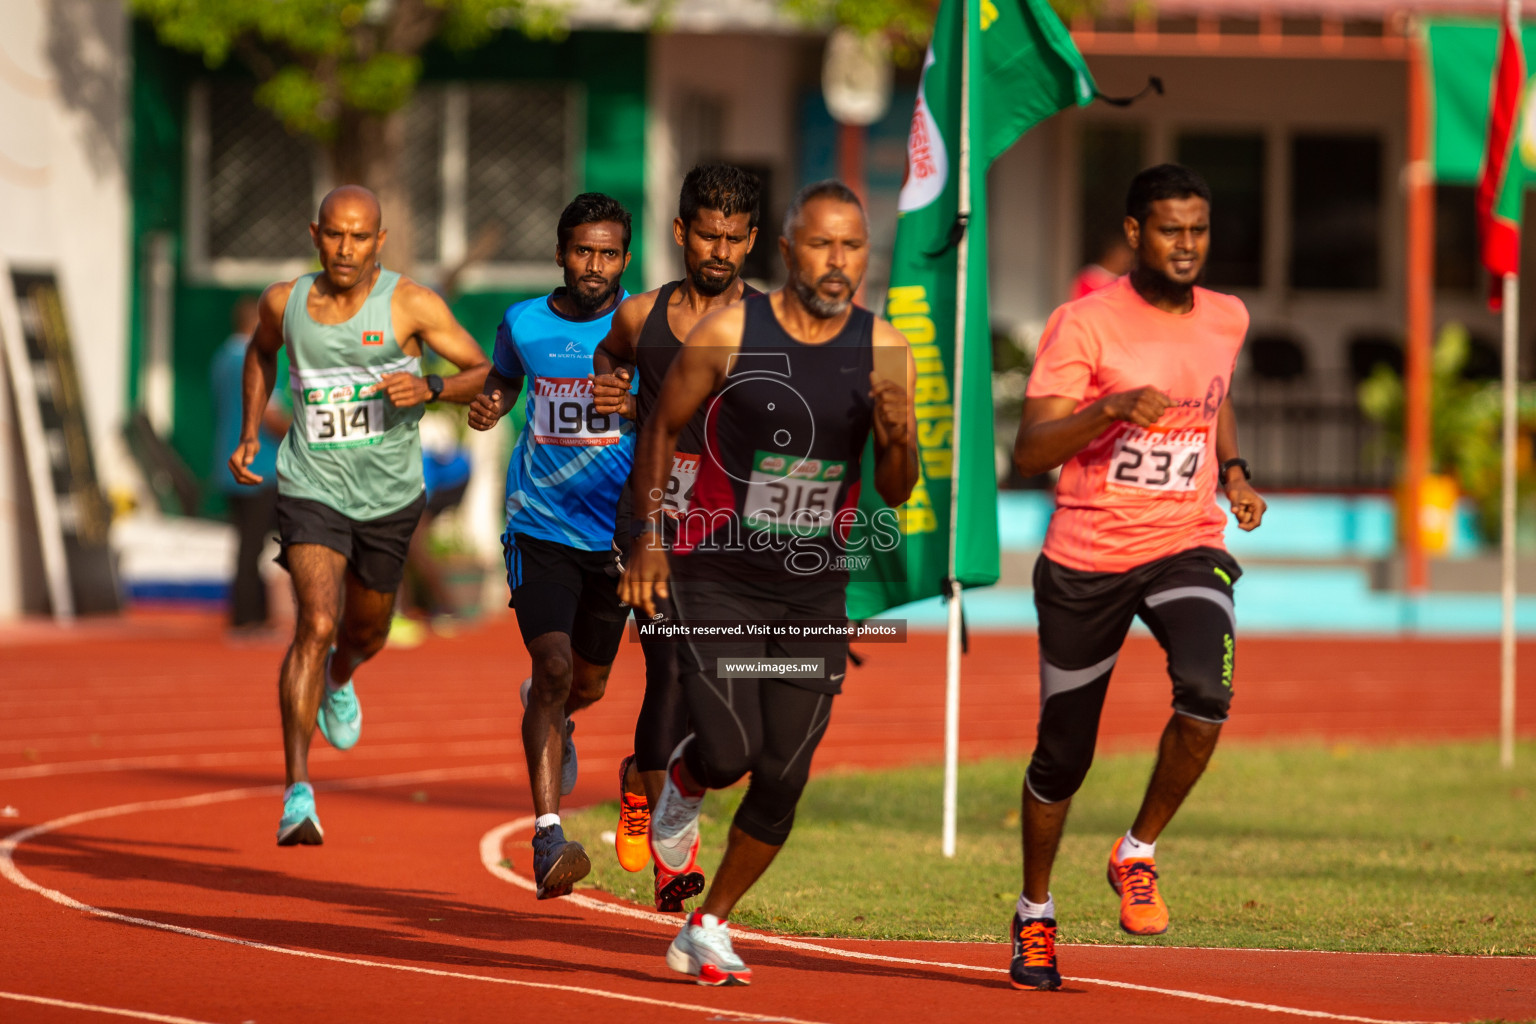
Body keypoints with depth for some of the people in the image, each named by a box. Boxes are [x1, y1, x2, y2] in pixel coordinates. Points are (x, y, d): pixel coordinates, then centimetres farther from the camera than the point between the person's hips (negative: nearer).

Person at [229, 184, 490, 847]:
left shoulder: (410, 305, -11)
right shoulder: (285, 302, -4)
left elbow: (486, 375, -7)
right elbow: (262, 350, 20)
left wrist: (430, 387, -27)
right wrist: (250, 433, 11)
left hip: (388, 496, 1)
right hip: (311, 489, -1)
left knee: (364, 633, 21)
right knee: (315, 626, -21)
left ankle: (338, 681, 61)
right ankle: (298, 797, -25)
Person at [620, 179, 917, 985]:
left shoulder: (883, 350, -3)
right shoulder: (730, 330, -10)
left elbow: (896, 493, 1)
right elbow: (664, 429, 3)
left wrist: (895, 441, -20)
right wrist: (649, 539, -5)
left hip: (815, 592, 3)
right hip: (719, 578, -3)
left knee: (784, 779, 0)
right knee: (729, 751, -15)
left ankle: (709, 927, 19)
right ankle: (681, 789, 22)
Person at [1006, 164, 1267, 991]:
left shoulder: (1226, 320, 4)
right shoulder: (1085, 325, -11)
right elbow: (1028, 452, -15)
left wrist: (1233, 472, 10)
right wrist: (1112, 409, -31)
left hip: (1187, 547, 2)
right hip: (1086, 557, -2)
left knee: (1206, 694, -27)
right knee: (1063, 751, 7)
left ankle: (1137, 855, -4)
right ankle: (1035, 914, 31)